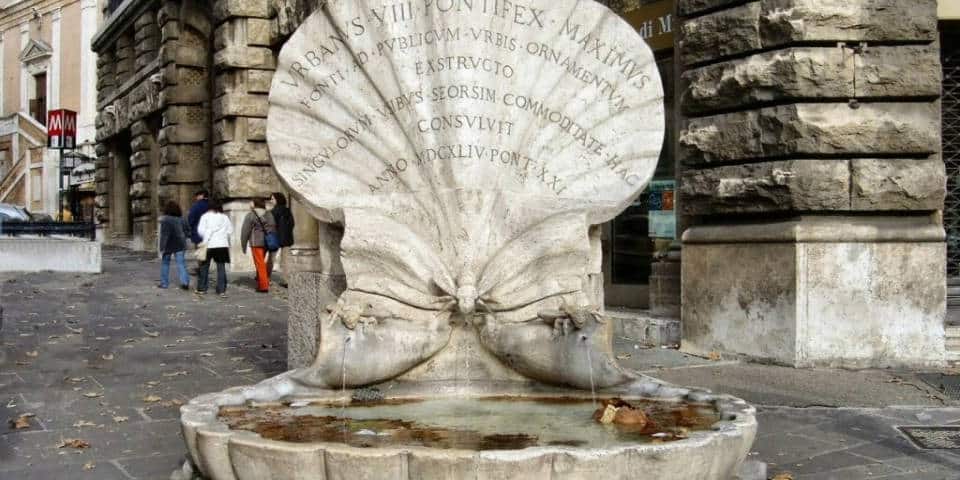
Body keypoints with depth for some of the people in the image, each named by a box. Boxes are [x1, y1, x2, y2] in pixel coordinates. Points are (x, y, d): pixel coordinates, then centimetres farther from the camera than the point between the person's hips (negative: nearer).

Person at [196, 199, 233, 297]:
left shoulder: (205, 216, 0)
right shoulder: (225, 217, 6)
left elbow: (201, 230, -6)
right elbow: (230, 230, 6)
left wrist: (205, 238, 11)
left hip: (209, 245, -2)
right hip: (222, 244, 2)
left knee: (204, 266, 10)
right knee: (221, 267, 4)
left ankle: (201, 289, 14)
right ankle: (222, 290, 1)